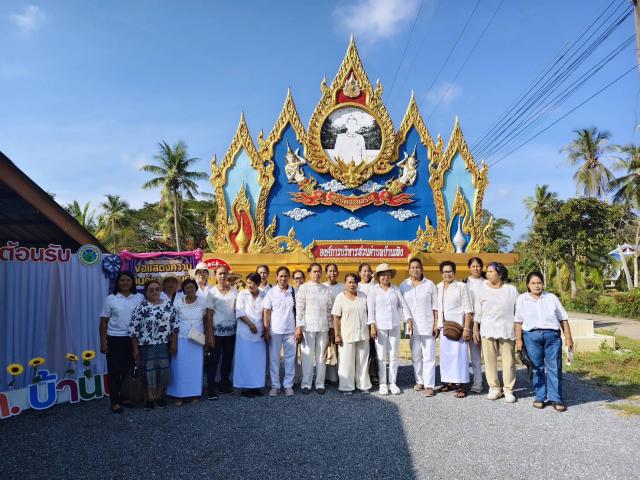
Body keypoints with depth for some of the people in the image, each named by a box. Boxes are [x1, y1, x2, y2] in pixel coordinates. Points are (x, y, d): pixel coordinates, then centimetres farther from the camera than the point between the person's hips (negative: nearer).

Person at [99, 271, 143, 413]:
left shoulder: (139, 298, 3)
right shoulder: (110, 299, 0)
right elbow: (103, 322, 2)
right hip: (115, 339, -1)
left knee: (130, 369, 8)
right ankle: (115, 402, 10)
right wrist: (103, 343, -3)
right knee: (115, 371, 3)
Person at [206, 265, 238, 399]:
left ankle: (224, 384, 26)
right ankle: (211, 388, 6)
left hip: (231, 331, 4)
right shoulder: (212, 292, -3)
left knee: (228, 359, 12)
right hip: (217, 331, -3)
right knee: (213, 360, -1)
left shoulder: (234, 291, 6)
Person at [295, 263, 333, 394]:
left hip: (323, 327, 3)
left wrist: (331, 326, 7)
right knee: (307, 355, 0)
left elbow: (329, 309, 11)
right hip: (308, 326, -3)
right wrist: (299, 327, -9)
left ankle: (320, 384, 14)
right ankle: (306, 384, 9)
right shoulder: (303, 288, 2)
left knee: (321, 356, 6)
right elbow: (299, 308, -3)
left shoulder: (326, 289, 11)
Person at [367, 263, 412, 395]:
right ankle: (382, 383, 12)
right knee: (381, 356, 1)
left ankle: (392, 383, 18)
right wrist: (372, 326, -12)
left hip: (395, 326, 3)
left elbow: (403, 306, 6)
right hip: (380, 326, -2)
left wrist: (409, 320, -4)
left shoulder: (395, 289, 8)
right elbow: (370, 309, -4)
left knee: (393, 355, 7)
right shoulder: (373, 289, 0)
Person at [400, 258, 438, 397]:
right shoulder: (403, 285, 5)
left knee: (429, 356, -3)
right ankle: (419, 381, 23)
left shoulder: (430, 285, 1)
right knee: (416, 356, 11)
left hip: (427, 326, -2)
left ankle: (429, 385, 0)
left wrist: (436, 324, -4)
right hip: (412, 327, 2)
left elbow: (435, 306, 1)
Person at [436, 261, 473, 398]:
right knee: (445, 354, 8)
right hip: (443, 327, 5)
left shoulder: (461, 286, -5)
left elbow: (468, 309, -7)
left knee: (459, 355, -5)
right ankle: (449, 382, 19)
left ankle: (461, 385, 1)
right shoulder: (438, 287, 10)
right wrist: (436, 325, 10)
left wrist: (466, 328, -12)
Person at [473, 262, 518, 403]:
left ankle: (508, 390, 11)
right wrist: (475, 328, 4)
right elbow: (477, 311, 9)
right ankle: (494, 388, 12)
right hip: (488, 330, 1)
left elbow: (518, 312, 8)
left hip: (507, 330, -1)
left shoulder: (511, 290, 6)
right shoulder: (482, 290, 7)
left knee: (509, 360, 0)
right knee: (490, 360, 1)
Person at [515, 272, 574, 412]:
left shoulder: (552, 298, 10)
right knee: (537, 368, 4)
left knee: (554, 368, -1)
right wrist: (518, 339, 1)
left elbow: (563, 319, 11)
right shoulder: (522, 299, 8)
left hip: (552, 335, 1)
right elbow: (519, 321, 7)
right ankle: (540, 397, 15)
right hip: (532, 335, 0)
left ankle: (556, 399, 6)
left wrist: (568, 337, 5)